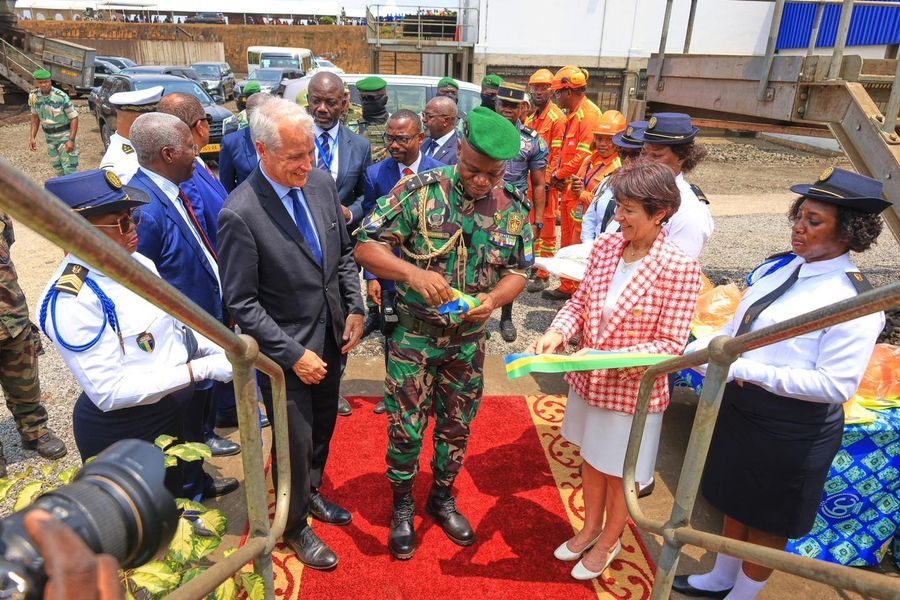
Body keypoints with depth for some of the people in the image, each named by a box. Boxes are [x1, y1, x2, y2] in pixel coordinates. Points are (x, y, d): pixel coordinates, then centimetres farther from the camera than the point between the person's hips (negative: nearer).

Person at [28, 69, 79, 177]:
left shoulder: (61, 96, -18)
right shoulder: (33, 96, -2)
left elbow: (74, 117, -15)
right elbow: (35, 116, 11)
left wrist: (71, 140, -21)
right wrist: (33, 137, 6)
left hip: (64, 135, -5)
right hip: (49, 137, 5)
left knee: (69, 168, -9)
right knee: (57, 167, 15)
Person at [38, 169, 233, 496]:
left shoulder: (135, 261, -3)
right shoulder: (70, 300, -26)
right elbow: (110, 392, -27)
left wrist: (217, 350, -7)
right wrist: (200, 369, -29)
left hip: (176, 410, 7)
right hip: (123, 430, -7)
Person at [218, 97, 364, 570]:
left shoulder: (321, 182, -4)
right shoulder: (239, 214, -23)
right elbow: (241, 303, -18)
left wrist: (355, 309, 0)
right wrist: (294, 355, -18)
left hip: (332, 338, 6)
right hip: (285, 350, -6)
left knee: (323, 427, 23)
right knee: (296, 444, 11)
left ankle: (311, 493, 51)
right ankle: (295, 526, 38)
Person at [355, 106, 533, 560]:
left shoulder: (513, 209, -4)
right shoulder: (419, 191, -15)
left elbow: (518, 270, 3)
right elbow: (365, 247, -15)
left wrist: (494, 298, -19)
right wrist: (412, 272, -33)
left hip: (469, 340, 3)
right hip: (412, 334, -3)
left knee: (456, 426, 18)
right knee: (406, 426, 9)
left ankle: (442, 498, 43)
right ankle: (402, 505, 35)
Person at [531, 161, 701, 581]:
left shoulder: (679, 269, -22)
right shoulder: (605, 246, -7)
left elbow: (670, 344, -20)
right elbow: (580, 301, 2)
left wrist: (606, 357, -29)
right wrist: (556, 333, -17)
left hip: (633, 392, -5)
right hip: (588, 383, 5)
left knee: (618, 474, 18)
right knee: (591, 460, 25)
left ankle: (609, 542, 46)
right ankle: (590, 528, 52)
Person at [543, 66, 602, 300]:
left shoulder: (588, 113, -14)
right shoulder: (572, 114, 17)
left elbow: (584, 154, -20)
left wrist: (558, 175, -9)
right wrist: (557, 174, 5)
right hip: (567, 186, 10)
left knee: (578, 242, -4)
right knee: (567, 240, 14)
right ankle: (566, 287, 24)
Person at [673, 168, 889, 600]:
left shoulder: (854, 302, -21)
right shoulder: (778, 267, 0)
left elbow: (836, 385, -24)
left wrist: (752, 372, -27)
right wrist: (700, 346, -7)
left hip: (791, 430, -7)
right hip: (739, 407, 7)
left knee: (767, 520, 16)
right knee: (735, 504, 26)